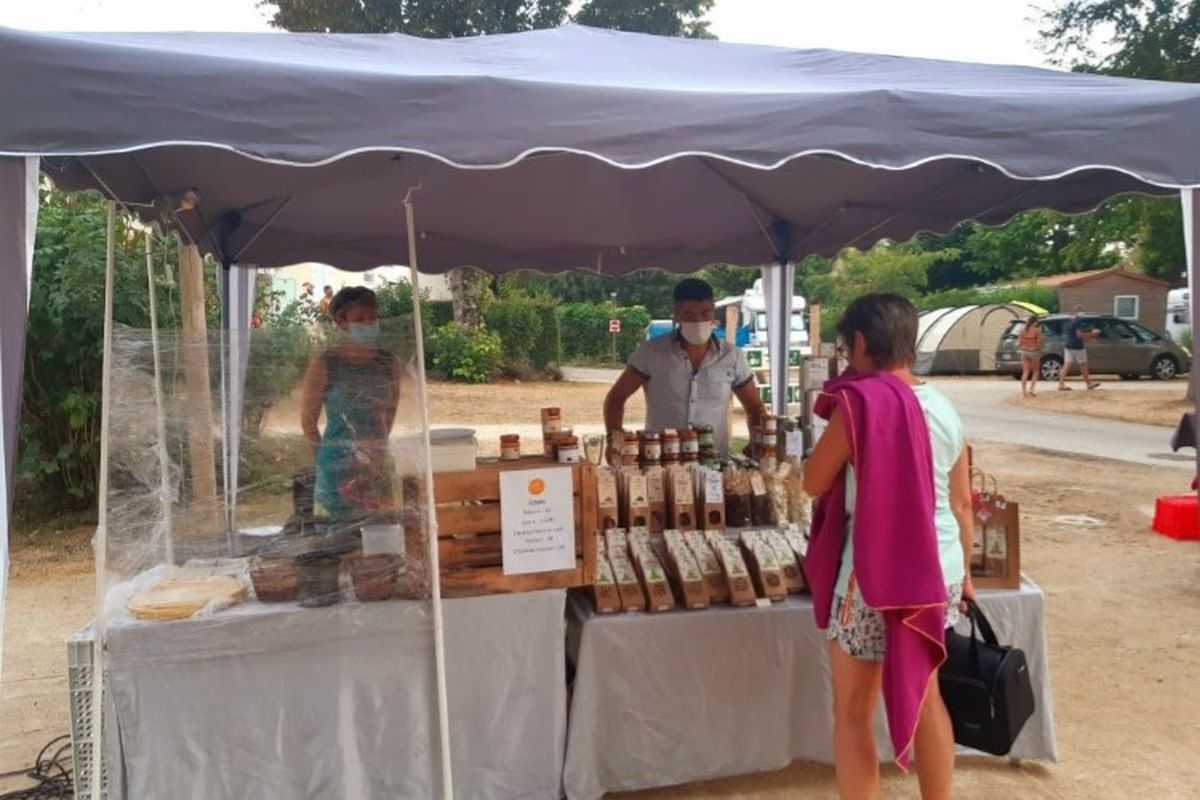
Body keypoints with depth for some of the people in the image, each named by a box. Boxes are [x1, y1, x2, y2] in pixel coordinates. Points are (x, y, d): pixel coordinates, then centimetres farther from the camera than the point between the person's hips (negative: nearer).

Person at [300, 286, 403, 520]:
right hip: (339, 469, -4)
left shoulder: (389, 363, 2)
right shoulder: (324, 366, -9)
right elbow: (308, 421, -3)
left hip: (379, 467, 4)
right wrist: (326, 459, -1)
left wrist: (377, 446, 10)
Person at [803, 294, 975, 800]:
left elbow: (814, 482, -7)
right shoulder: (944, 407, 4)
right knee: (925, 696, 23)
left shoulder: (860, 401, -16)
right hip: (939, 573, 7)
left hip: (876, 576, -7)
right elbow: (962, 502, 10)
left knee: (852, 713, 9)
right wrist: (963, 570, 22)